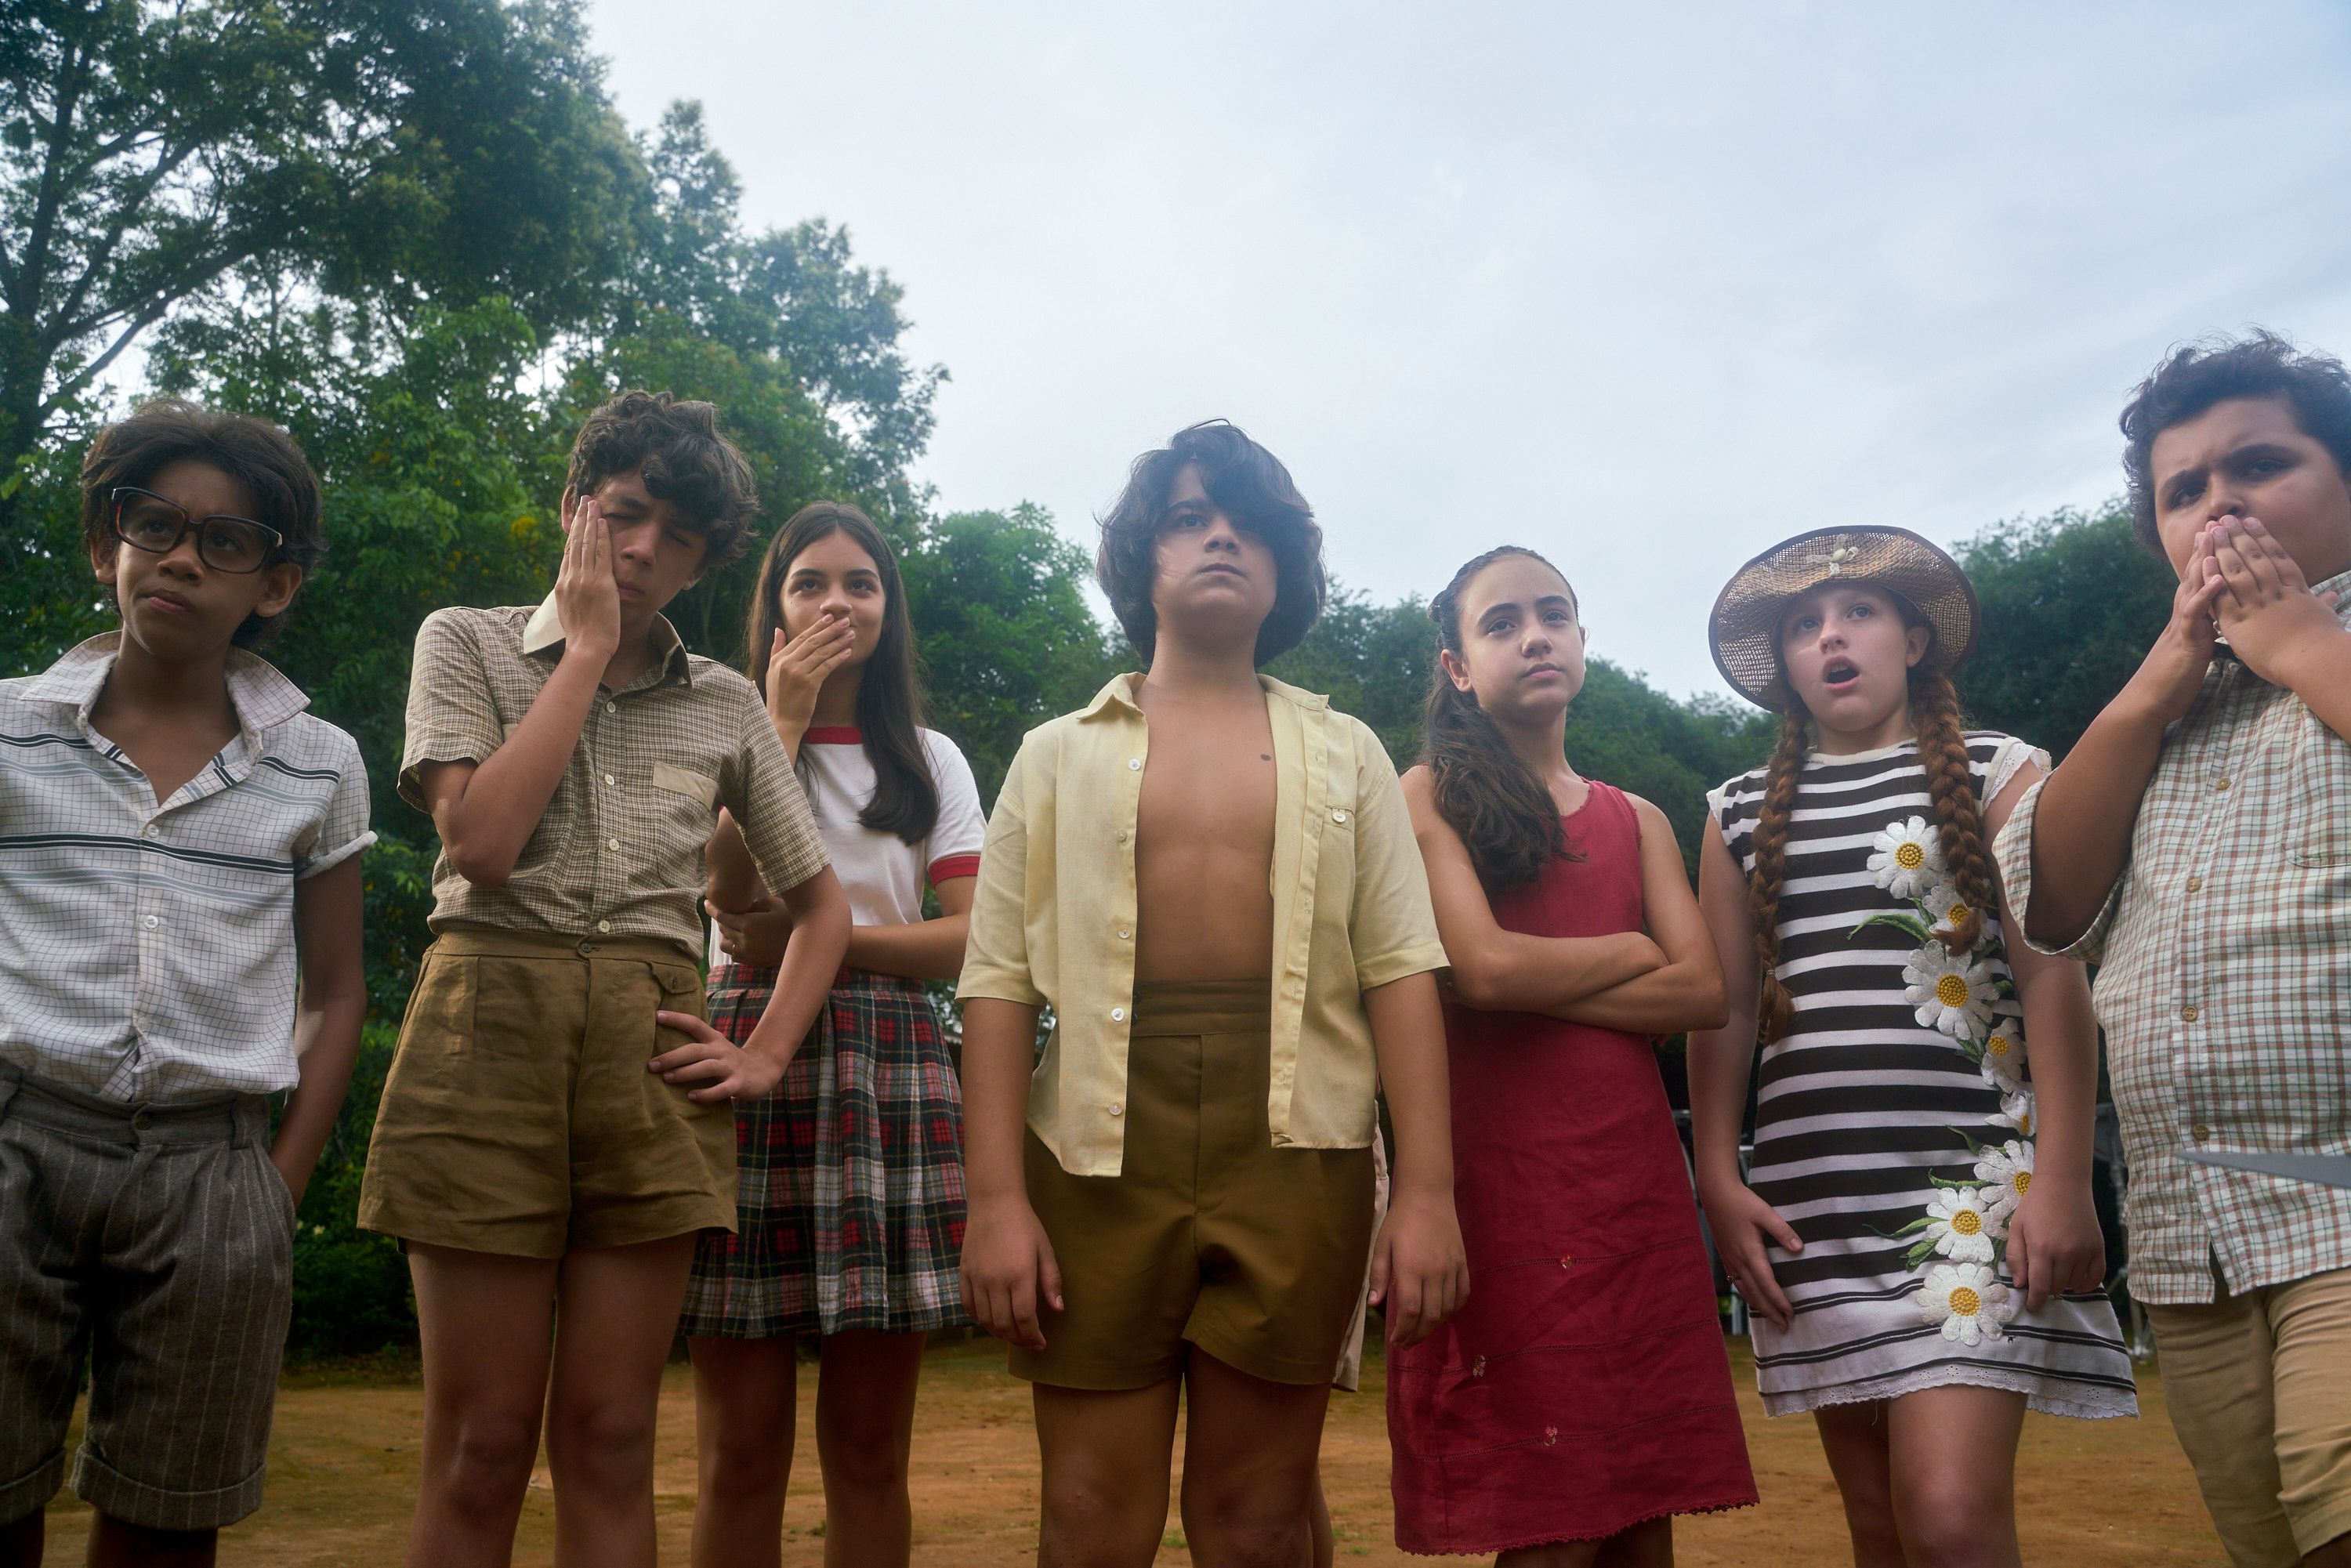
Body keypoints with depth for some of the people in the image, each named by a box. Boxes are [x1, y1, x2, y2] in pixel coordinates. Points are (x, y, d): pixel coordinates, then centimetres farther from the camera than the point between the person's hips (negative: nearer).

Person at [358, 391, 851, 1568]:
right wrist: (587, 647, -3)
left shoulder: (727, 705, 13)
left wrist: (764, 1057, 4)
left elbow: (821, 903, 18)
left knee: (610, 1443, 4)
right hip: (489, 1027, -2)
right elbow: (482, 841, -9)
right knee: (480, 1448, 0)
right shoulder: (467, 644, 8)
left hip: (654, 1055, 2)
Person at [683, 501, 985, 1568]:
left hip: (892, 1077, 2)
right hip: (752, 1061, -1)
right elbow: (730, 890, -9)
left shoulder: (932, 762, 15)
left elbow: (974, 939, 4)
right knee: (740, 1448, -1)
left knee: (869, 1448, 4)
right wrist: (788, 717, -6)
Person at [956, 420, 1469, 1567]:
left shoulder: (1344, 754, 14)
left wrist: (1428, 1187, -5)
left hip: (1294, 1158, 1)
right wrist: (998, 1198, -6)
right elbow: (1000, 982, 4)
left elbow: (1402, 971, 5)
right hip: (1100, 1159, 0)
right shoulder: (1059, 755, 12)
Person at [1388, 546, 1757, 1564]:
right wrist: (1630, 951, 2)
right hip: (1501, 1179, -5)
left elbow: (1704, 992, 4)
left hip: (1635, 1178, 5)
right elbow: (1483, 966, -12)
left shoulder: (1637, 821, 18)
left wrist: (1540, 988, -7)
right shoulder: (1428, 795, 3)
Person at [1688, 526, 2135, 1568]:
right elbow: (1722, 1009, 12)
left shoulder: (1998, 774, 7)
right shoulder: (1743, 814, 14)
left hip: (1974, 1172, -3)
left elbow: (2054, 980, -1)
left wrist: (2063, 1177, -10)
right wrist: (1719, 1181, 3)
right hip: (1809, 1188, 3)